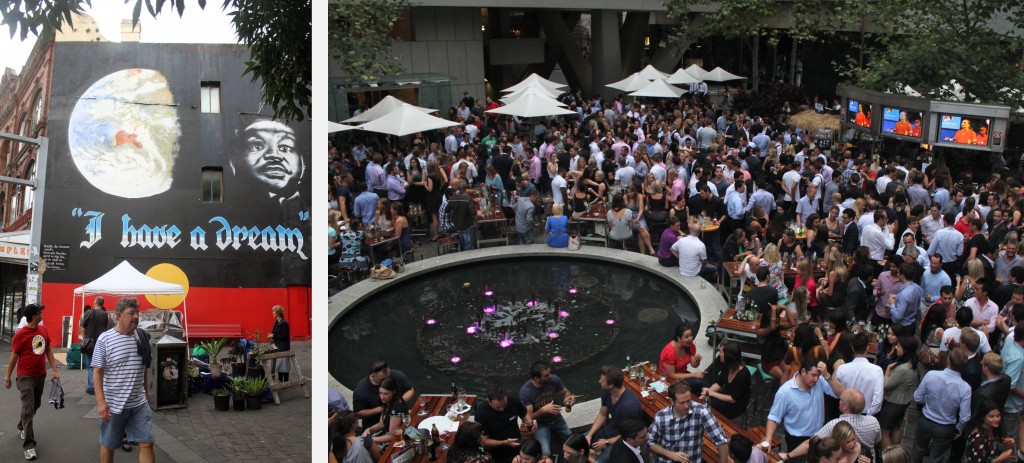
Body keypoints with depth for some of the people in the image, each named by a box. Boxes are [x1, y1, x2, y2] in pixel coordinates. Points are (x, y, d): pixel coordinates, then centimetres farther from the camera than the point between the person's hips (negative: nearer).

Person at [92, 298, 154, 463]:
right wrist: (101, 401, -18)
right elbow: (97, 372, -11)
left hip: (139, 404, 4)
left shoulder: (142, 338, 4)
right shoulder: (105, 339, -10)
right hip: (113, 405, -4)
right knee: (108, 445, 11)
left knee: (147, 444, -2)